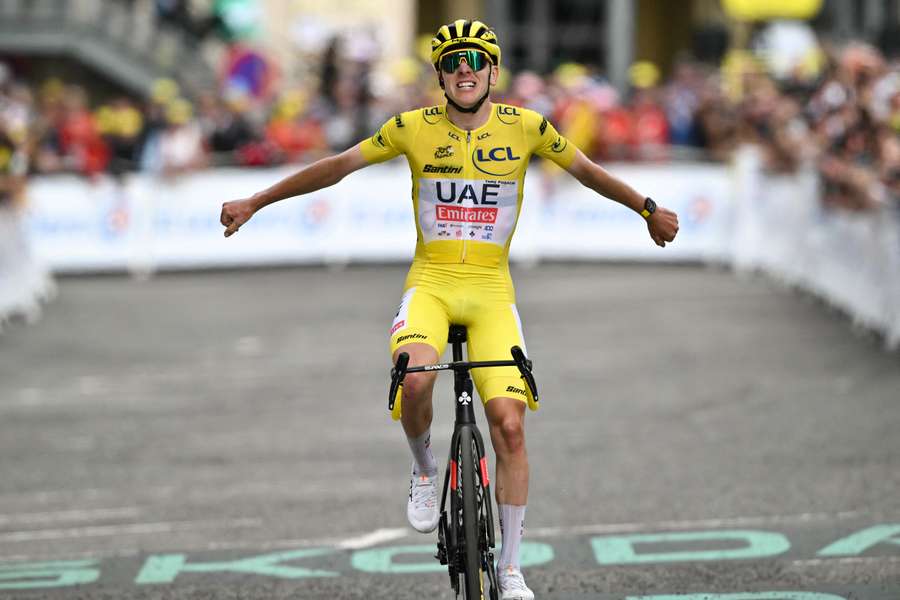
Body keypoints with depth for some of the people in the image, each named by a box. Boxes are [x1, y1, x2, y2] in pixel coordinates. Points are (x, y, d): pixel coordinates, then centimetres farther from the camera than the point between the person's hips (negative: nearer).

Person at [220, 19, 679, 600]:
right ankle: (425, 469, 0)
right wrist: (255, 203, 5)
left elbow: (586, 170, 14)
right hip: (430, 283, -1)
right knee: (416, 378, -33)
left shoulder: (525, 127, -1)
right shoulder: (414, 128, -2)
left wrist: (648, 209, 20)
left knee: (510, 425, -10)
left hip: (492, 291, 1)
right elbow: (336, 166, 4)